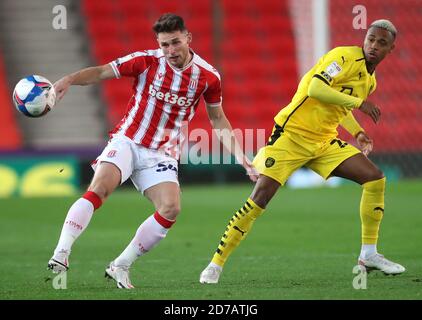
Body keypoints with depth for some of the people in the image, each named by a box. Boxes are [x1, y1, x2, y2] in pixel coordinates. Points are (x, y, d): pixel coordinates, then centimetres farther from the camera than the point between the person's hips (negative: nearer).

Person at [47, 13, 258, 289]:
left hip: (162, 153, 2)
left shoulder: (208, 77, -3)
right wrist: (69, 80, -25)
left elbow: (218, 119, 10)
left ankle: (120, 266, -5)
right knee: (99, 187, -27)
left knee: (171, 209, -18)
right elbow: (102, 72, -7)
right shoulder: (146, 61, -9)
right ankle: (61, 253, -31)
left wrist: (241, 157, 4)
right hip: (127, 141, -2)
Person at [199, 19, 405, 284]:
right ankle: (216, 265, -3)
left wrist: (358, 132, 13)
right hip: (291, 135, -7)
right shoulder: (345, 56, -13)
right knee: (260, 198, -13)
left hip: (324, 142, 7)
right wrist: (359, 103, -26)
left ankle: (369, 254, 5)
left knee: (375, 179, -6)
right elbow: (316, 88, -28)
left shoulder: (370, 81, 12)